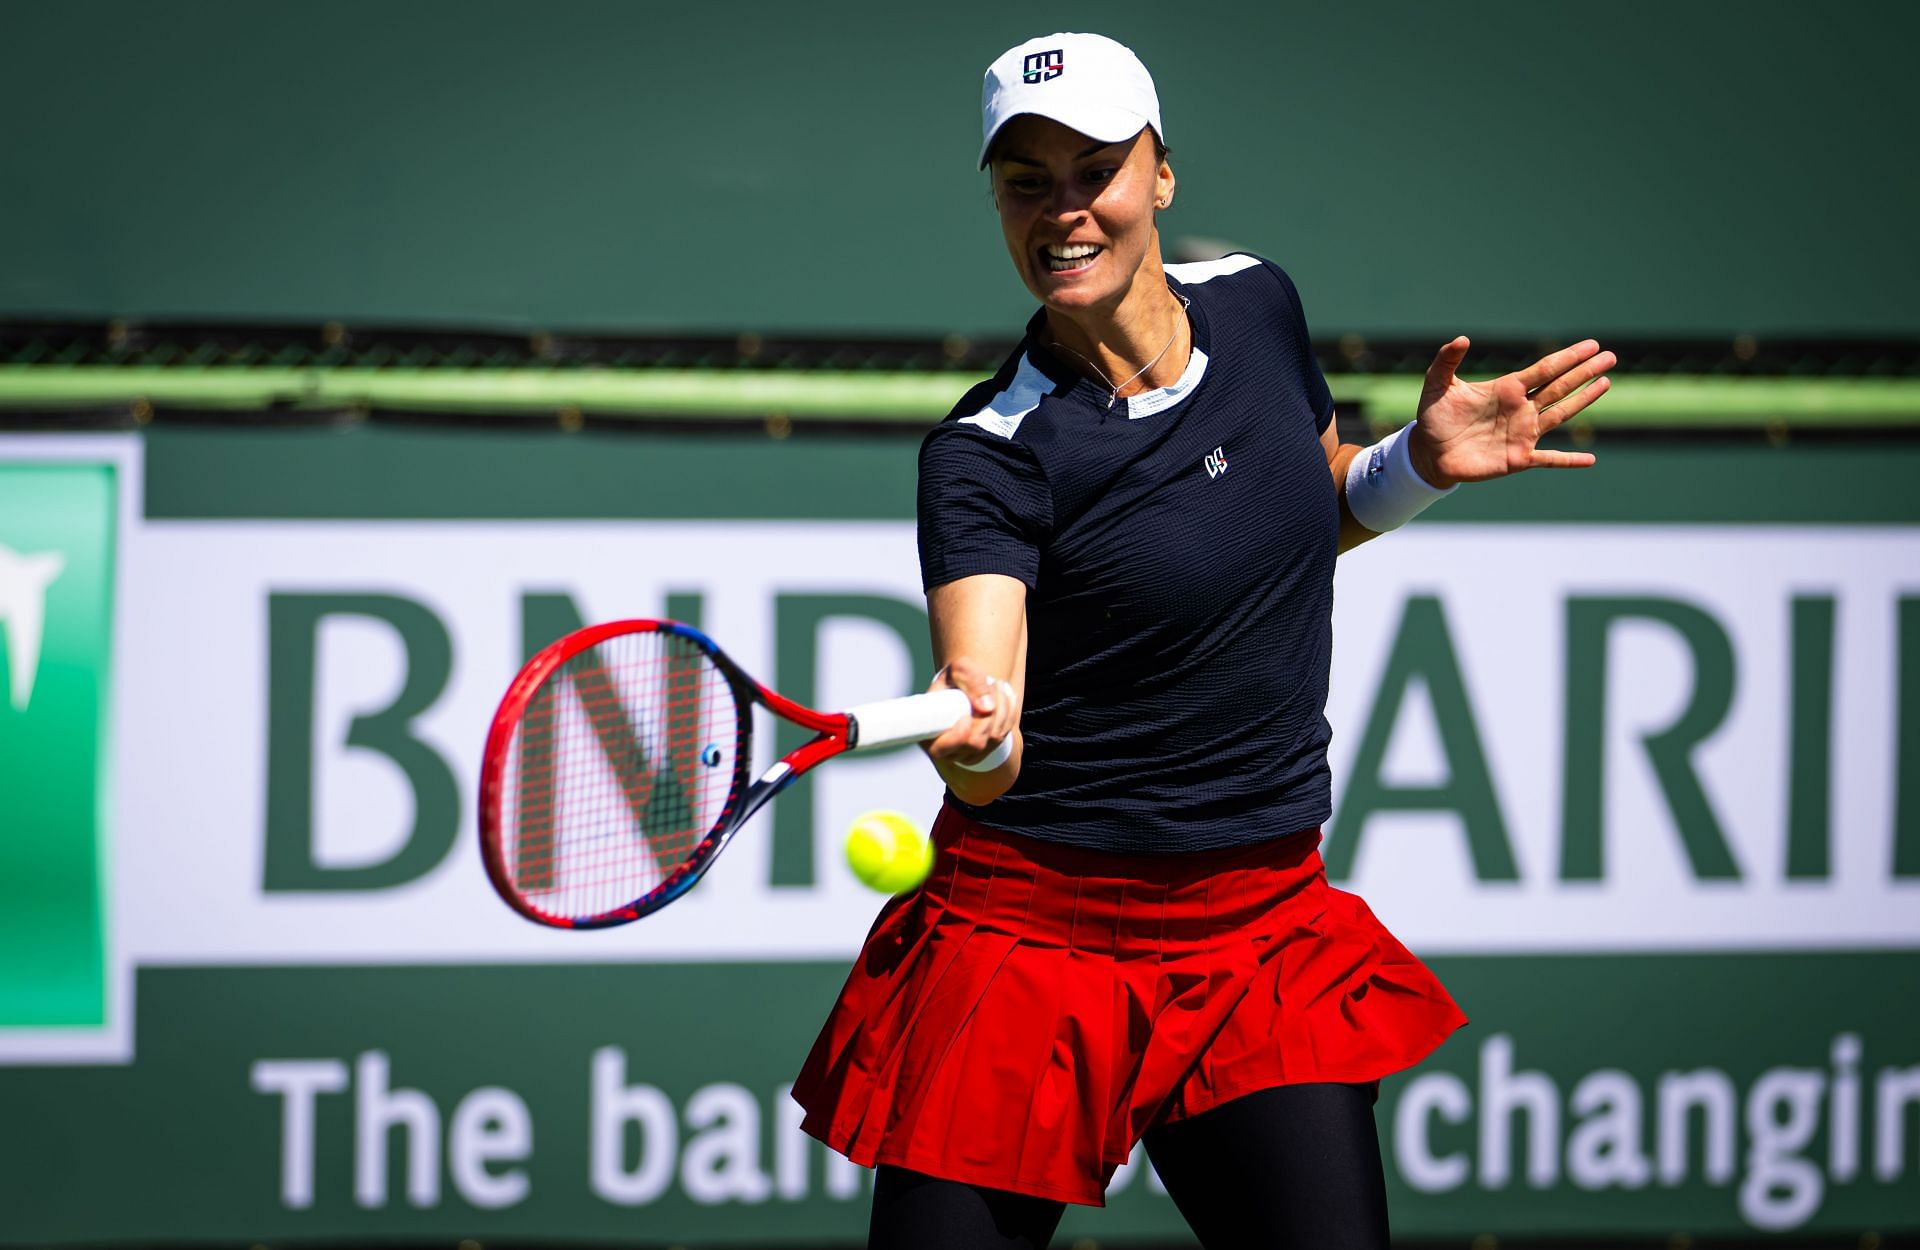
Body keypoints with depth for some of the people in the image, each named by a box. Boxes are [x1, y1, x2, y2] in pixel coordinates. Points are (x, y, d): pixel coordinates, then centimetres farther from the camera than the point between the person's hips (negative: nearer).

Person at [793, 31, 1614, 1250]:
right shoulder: (989, 453, -15)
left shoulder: (1255, 305, 1)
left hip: (1264, 933, 4)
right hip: (1032, 925, -4)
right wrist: (972, 733, -51)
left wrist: (1422, 463, 2)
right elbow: (983, 738, -28)